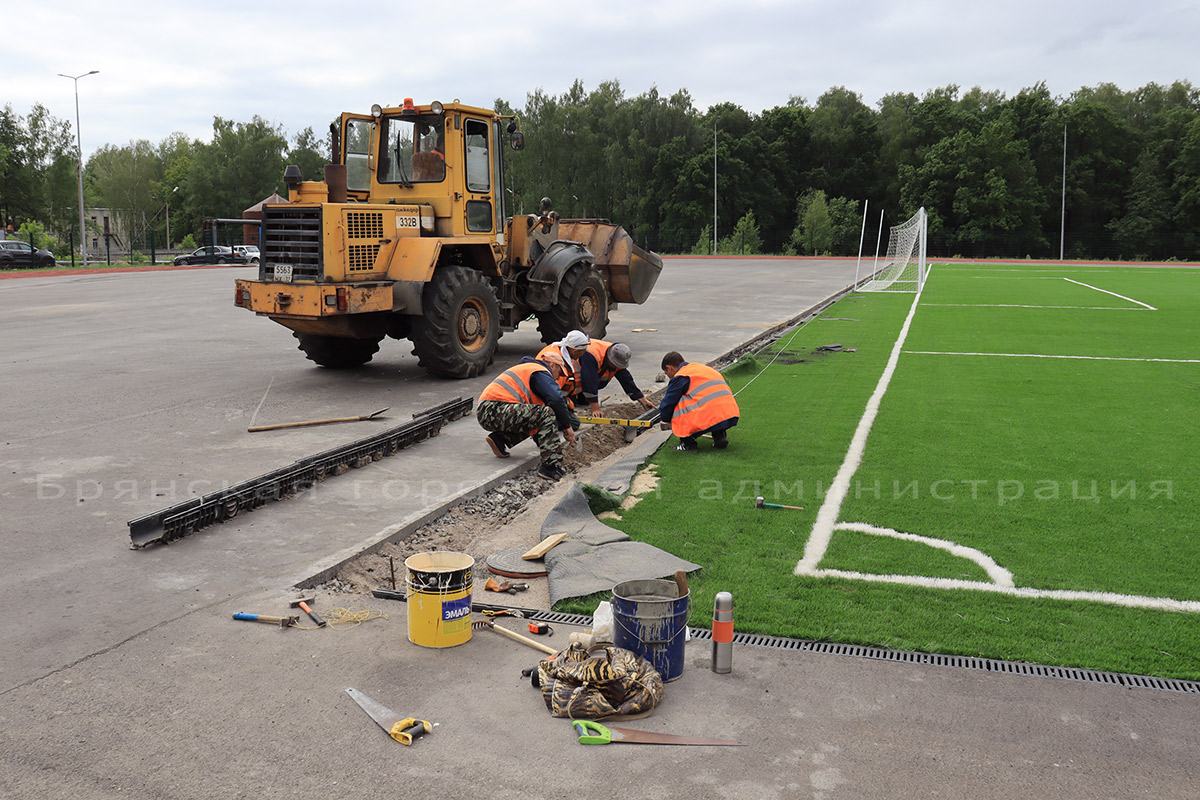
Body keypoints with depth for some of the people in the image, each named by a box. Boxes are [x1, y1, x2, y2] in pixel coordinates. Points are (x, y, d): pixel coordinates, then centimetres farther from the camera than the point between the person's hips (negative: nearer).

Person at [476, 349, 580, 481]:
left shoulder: (526, 368, 34)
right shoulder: (541, 372, 1)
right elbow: (557, 400, -13)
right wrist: (567, 427, -2)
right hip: (494, 410, -10)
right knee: (546, 414, -19)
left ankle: (499, 439, 10)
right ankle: (551, 465, -23)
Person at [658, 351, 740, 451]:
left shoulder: (680, 377, 5)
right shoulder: (705, 368, 29)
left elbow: (666, 405, 6)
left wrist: (666, 420, 29)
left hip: (710, 420, -8)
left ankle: (688, 443, 7)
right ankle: (719, 435, 18)